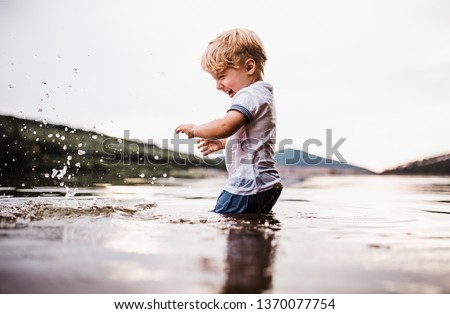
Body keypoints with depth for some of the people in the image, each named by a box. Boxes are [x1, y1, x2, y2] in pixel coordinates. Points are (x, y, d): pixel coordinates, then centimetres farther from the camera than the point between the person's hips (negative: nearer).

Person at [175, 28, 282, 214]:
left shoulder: (249, 95, -14)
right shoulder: (263, 94, 20)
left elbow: (225, 126, -32)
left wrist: (194, 130, -16)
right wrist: (222, 143, 25)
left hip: (247, 187, -11)